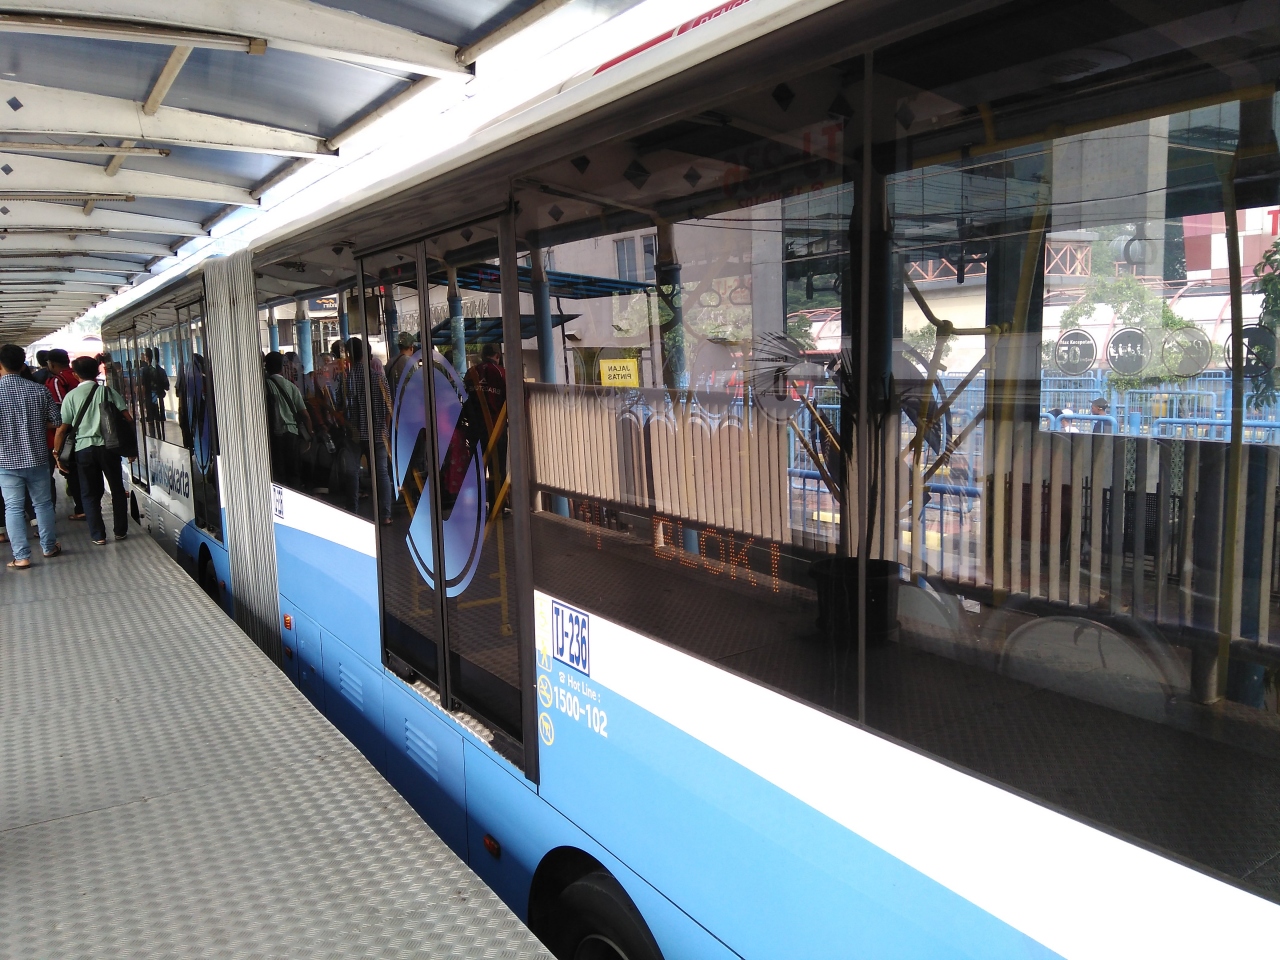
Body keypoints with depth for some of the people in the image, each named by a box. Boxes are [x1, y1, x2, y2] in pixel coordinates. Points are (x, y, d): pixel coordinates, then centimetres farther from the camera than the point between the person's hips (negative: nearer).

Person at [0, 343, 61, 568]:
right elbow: (56, 421, 1)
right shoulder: (39, 390, -5)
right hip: (37, 457, 2)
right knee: (43, 503, 16)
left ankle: (21, 556, 5)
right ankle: (49, 546, 26)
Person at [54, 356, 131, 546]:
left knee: (90, 493, 11)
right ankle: (120, 531, 19)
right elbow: (127, 419, -5)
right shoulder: (109, 391, 1)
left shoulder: (72, 396, 0)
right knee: (117, 490, 14)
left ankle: (98, 535, 10)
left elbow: (62, 429, -2)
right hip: (108, 446, 1)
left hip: (84, 448, 0)